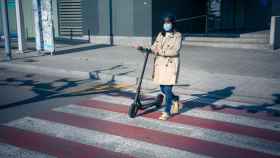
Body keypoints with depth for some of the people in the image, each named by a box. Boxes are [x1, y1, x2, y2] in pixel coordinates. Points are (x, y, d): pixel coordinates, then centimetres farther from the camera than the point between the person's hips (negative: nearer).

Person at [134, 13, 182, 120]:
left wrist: (161, 52, -19)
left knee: (167, 89, -7)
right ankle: (175, 99, 39)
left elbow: (175, 51, -15)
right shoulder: (160, 34, 13)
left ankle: (167, 112, 6)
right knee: (162, 88, 11)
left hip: (171, 64, -5)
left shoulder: (177, 35, -3)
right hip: (160, 64, 6)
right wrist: (142, 48, -6)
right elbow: (154, 47, 9)